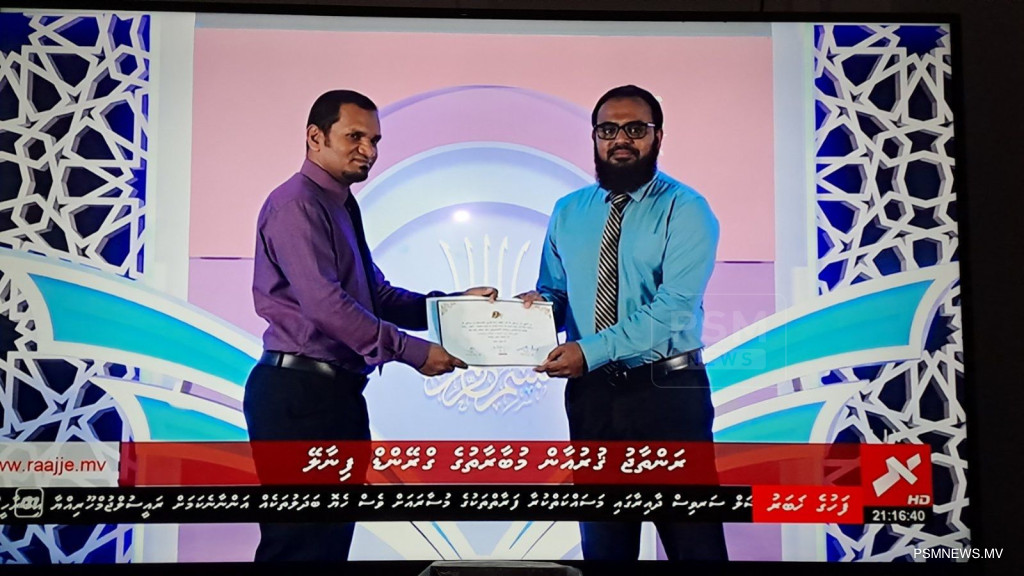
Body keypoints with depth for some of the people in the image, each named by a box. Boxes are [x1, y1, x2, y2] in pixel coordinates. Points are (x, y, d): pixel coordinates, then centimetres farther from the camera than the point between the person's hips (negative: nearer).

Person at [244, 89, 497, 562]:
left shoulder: (341, 206, 17)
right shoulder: (297, 204, -12)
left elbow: (375, 295, 17)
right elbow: (324, 303, -23)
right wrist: (412, 351, -21)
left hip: (337, 393, 10)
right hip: (300, 394, -10)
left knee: (332, 536, 15)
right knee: (298, 542, -5)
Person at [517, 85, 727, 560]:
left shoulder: (685, 210, -8)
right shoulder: (567, 213, 10)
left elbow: (672, 307, -19)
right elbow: (555, 291, 14)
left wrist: (591, 352, -25)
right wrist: (537, 305, -10)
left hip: (668, 391, -4)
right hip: (591, 392, 5)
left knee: (692, 538, 4)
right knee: (601, 543, 15)